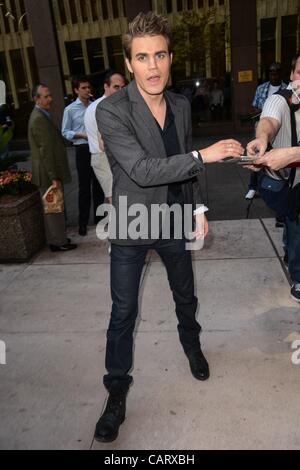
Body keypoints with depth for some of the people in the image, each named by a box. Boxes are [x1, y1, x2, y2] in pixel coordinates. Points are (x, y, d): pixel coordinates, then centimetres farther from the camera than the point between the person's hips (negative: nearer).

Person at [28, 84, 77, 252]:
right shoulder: (39, 119, -18)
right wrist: (54, 177, -22)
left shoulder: (41, 115, 15)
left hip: (51, 171, 10)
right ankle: (59, 242, 10)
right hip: (48, 173, -10)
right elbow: (45, 151, -22)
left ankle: (56, 239, 29)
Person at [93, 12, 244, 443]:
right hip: (132, 227, -4)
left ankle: (192, 346, 52)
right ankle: (117, 392, 24)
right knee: (123, 314, 4)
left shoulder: (182, 106, 1)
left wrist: (196, 209, 11)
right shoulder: (111, 111, -17)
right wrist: (203, 156, -29)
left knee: (185, 295, 22)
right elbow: (141, 170, -27)